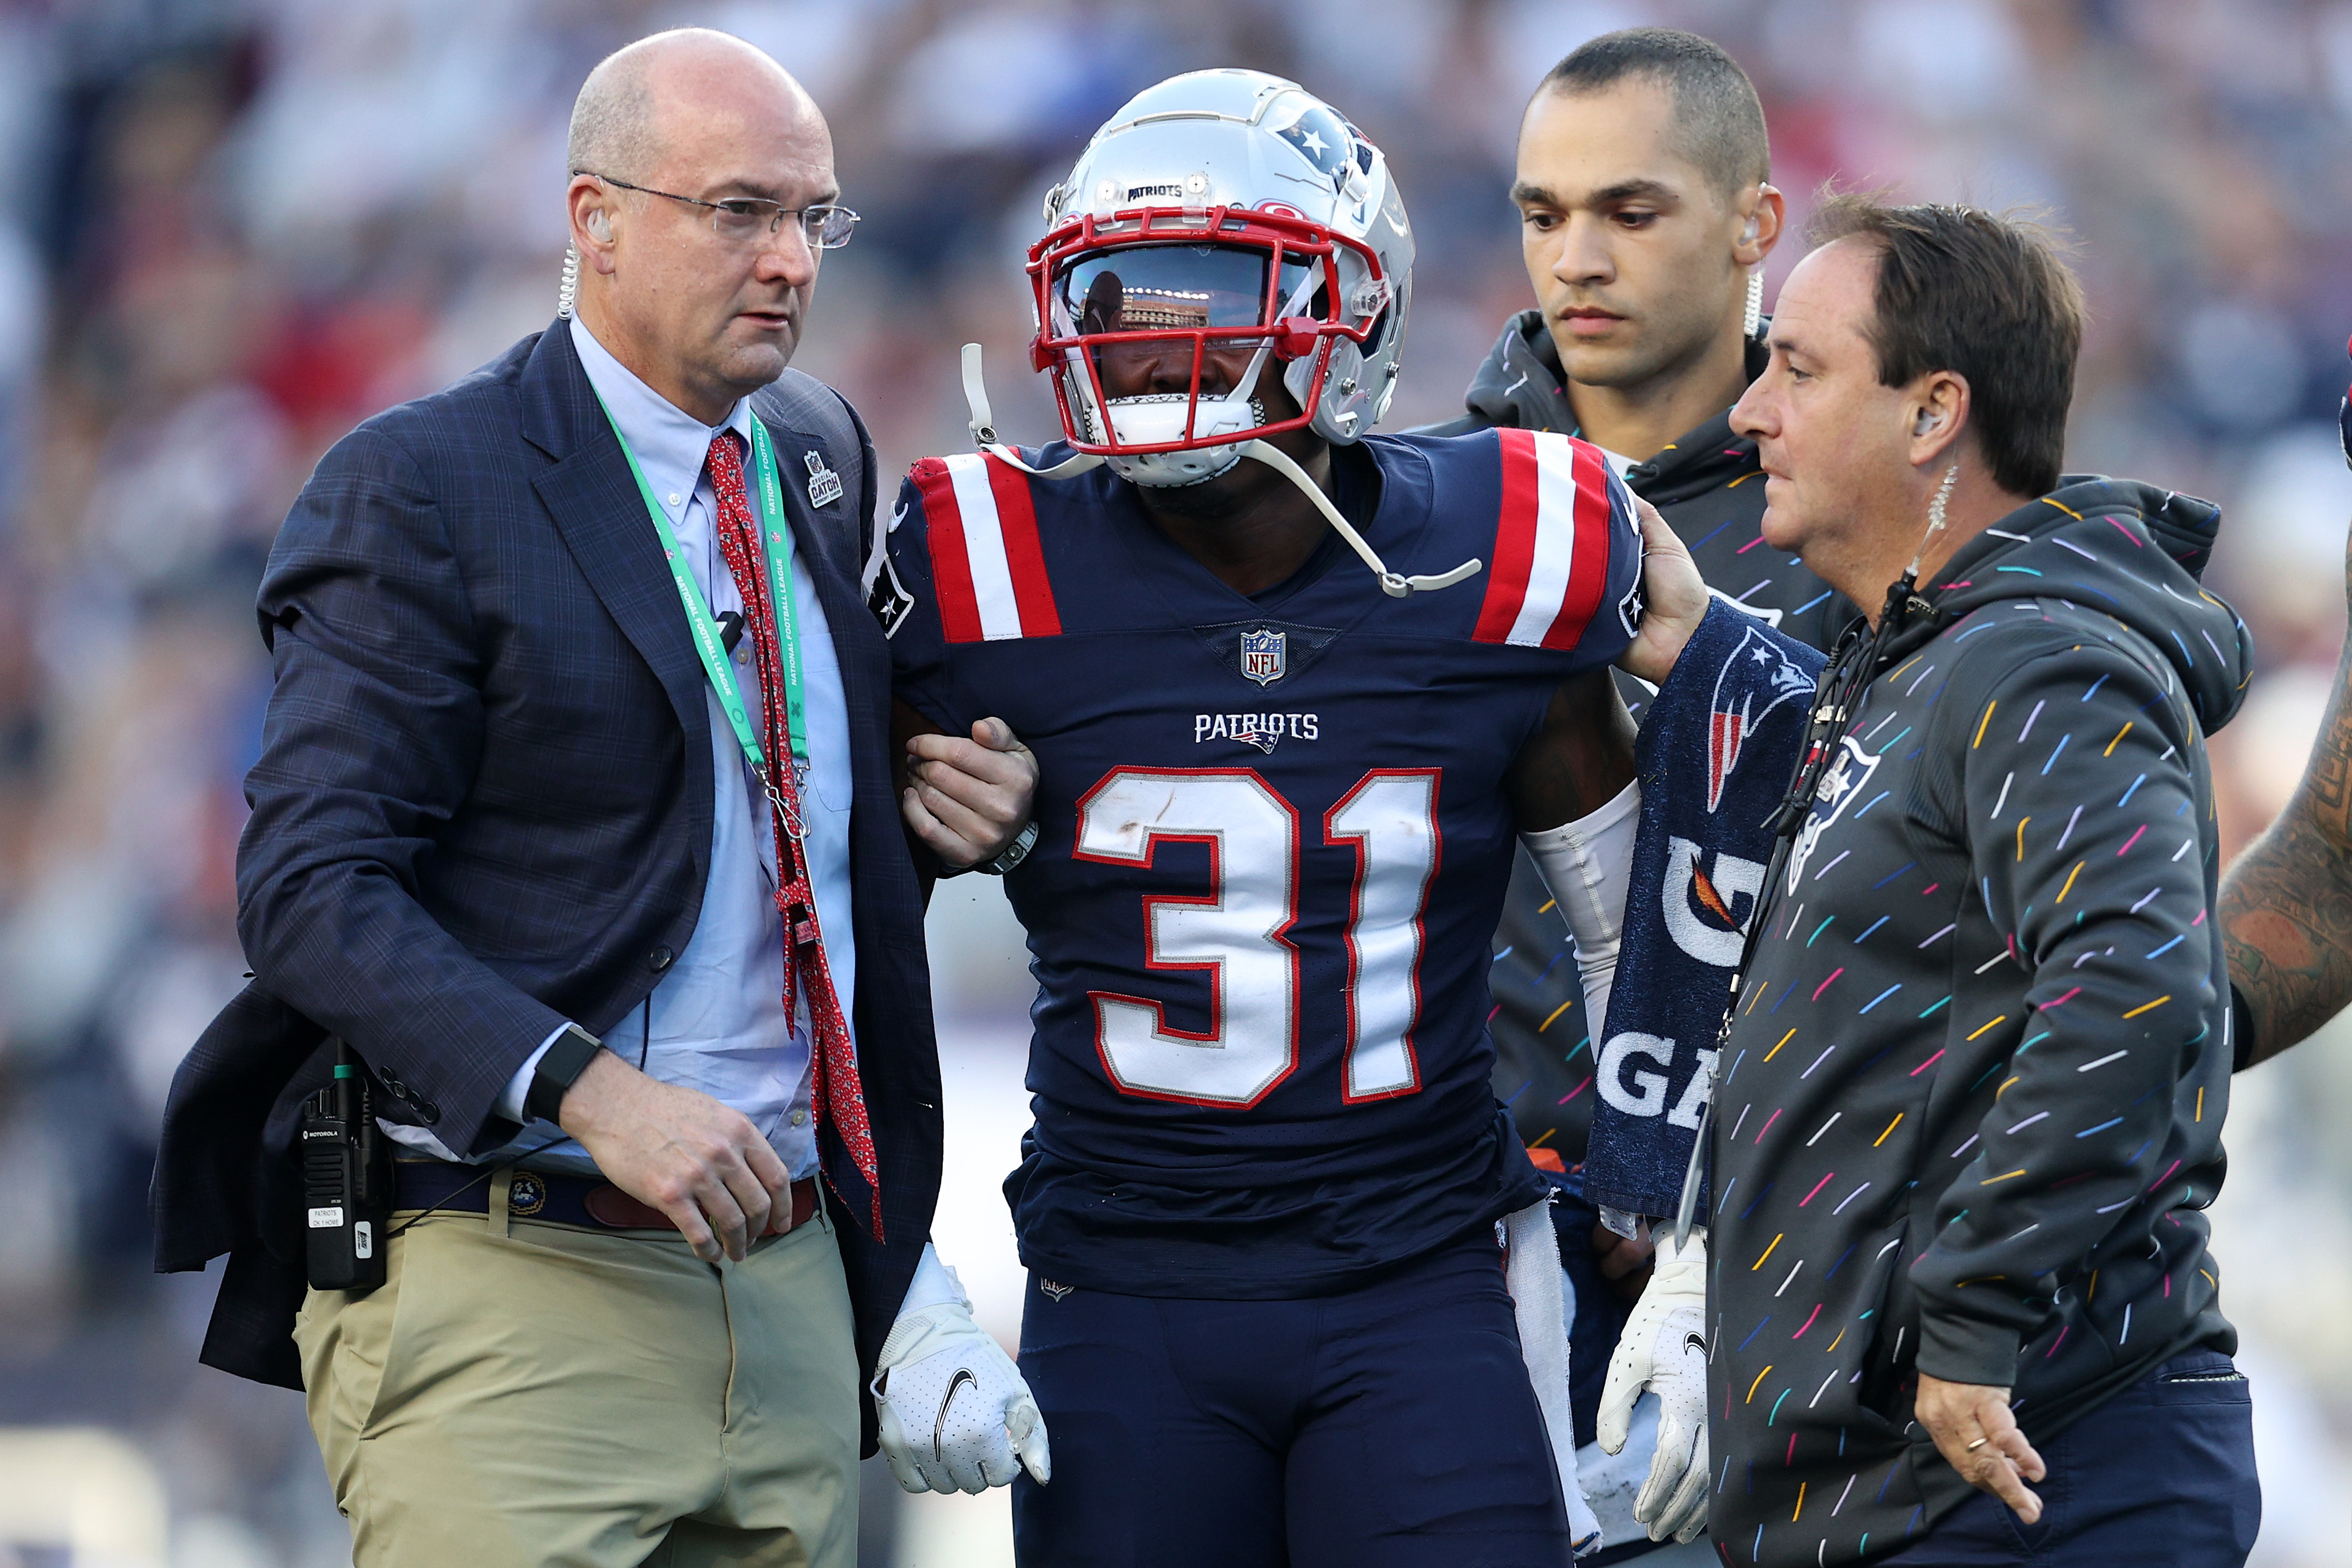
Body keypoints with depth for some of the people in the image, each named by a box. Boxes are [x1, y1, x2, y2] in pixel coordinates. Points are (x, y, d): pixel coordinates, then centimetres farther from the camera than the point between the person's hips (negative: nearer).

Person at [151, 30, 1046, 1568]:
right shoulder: (424, 488, -6)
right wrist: (590, 1091, -23)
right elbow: (312, 884, -12)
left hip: (792, 1269, 6)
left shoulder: (821, 457, 16)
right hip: (508, 1276, -6)